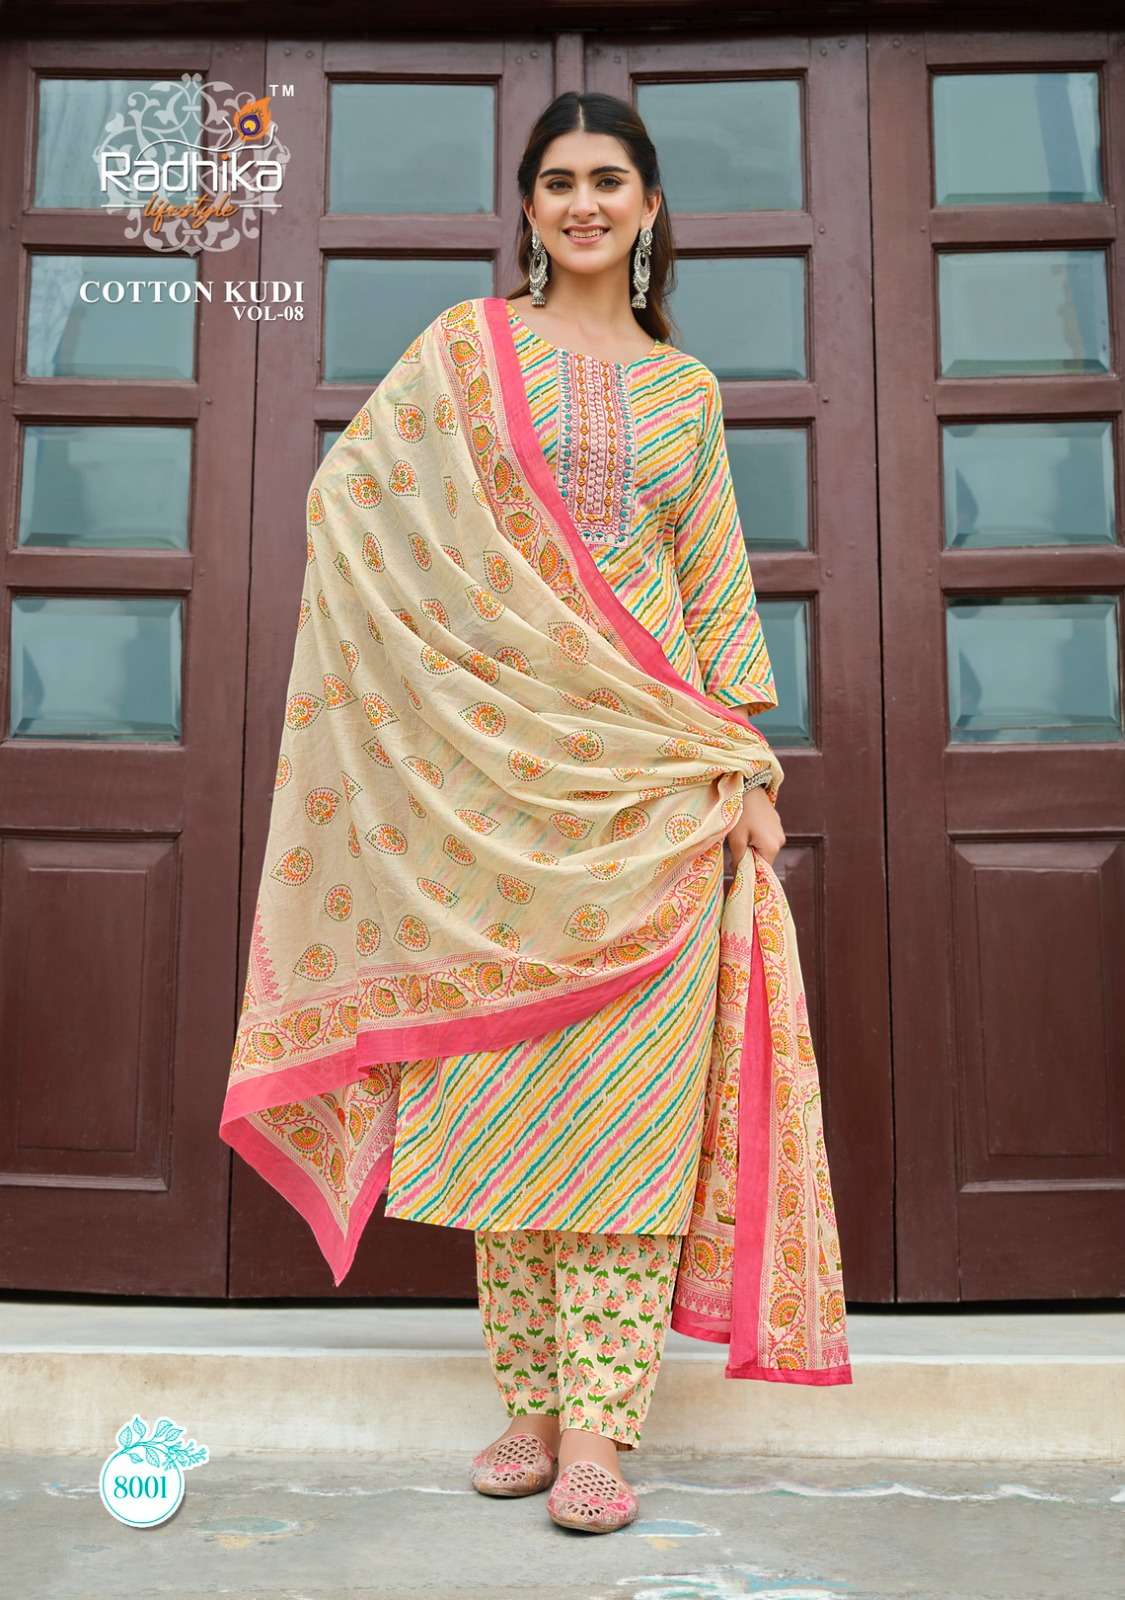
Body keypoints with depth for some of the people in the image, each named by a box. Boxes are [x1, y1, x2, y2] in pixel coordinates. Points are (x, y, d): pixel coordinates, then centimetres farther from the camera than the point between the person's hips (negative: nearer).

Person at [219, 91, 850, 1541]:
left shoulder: (687, 387, 15)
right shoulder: (465, 346, 10)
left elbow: (719, 589, 13)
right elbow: (349, 491, 8)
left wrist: (747, 770, 4)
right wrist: (459, 622, -1)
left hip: (649, 768, 1)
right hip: (496, 759, -1)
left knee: (631, 1084, -5)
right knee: (507, 1078, 0)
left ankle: (598, 1423, 1)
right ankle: (531, 1403, 12)